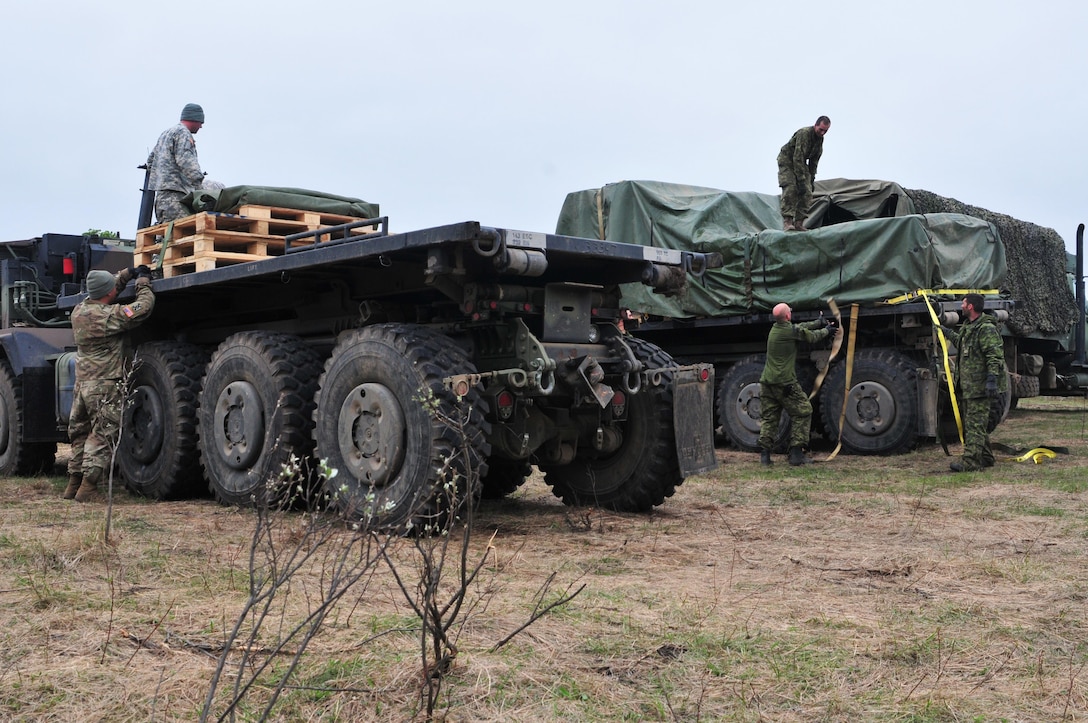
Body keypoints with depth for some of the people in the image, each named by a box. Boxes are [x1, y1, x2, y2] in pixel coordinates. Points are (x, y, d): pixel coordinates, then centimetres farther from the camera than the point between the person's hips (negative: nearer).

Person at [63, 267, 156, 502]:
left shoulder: (79, 311, 7)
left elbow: (102, 294, 24)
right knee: (102, 437, -2)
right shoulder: (110, 315, -17)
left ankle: (74, 483, 23)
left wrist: (128, 274, 22)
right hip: (105, 386, -8)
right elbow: (144, 306, -13)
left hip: (82, 383, 8)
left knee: (80, 435, 18)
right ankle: (88, 488, -5)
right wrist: (143, 281, 4)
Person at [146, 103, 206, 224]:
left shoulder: (165, 133, 28)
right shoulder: (183, 133, -3)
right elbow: (185, 161, -17)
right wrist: (199, 180, -21)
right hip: (174, 193, -10)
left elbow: (150, 160, 30)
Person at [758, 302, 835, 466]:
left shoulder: (774, 329, 10)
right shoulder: (791, 330, -12)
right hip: (785, 383, -7)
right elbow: (811, 337, 3)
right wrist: (826, 331, 23)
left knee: (768, 417, 11)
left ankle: (764, 454, 3)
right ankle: (796, 454, 2)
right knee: (802, 413, 7)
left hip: (767, 381, 7)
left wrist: (818, 322, 33)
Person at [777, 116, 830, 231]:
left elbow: (814, 161, 9)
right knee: (790, 189, -23)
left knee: (807, 193, -5)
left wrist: (811, 180, 4)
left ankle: (799, 223, -5)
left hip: (801, 163, 8)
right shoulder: (804, 134, -27)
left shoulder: (820, 139, -1)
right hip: (787, 160, -8)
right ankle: (787, 222, -26)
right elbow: (797, 158, -31)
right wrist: (801, 180, -33)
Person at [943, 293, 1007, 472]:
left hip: (980, 387, -10)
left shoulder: (987, 329, -16)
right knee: (974, 423, 17)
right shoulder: (968, 326, 16)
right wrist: (950, 334, 44)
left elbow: (995, 357, -22)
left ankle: (970, 462, -9)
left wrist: (992, 379, -28)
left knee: (975, 424, -9)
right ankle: (985, 458, 28)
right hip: (968, 386, 10)